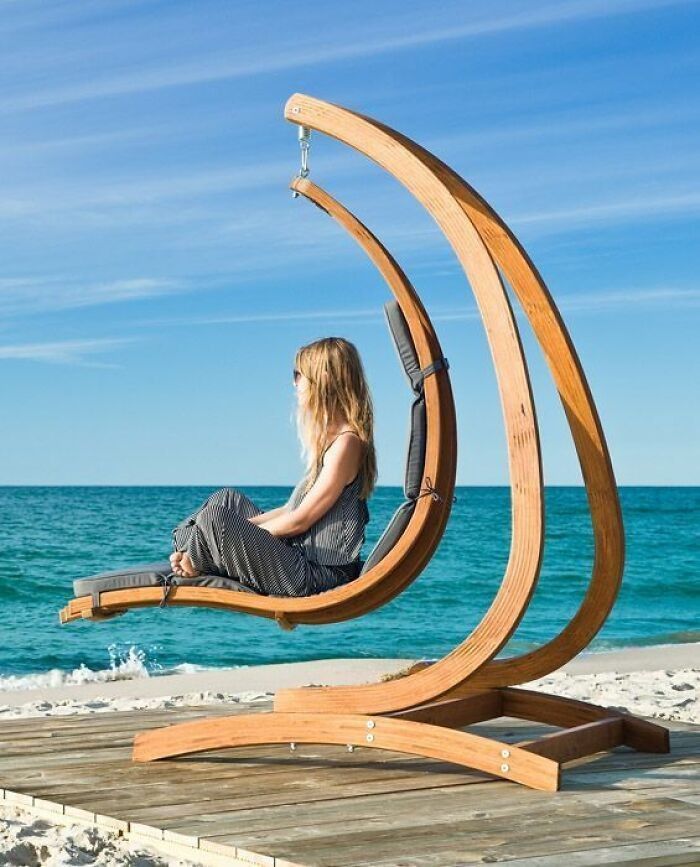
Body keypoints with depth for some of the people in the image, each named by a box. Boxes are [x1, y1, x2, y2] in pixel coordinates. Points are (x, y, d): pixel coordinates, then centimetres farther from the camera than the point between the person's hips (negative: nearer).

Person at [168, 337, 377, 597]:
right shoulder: (330, 438, 15)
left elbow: (300, 520, -17)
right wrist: (239, 527, 9)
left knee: (216, 517, -19)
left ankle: (192, 566, 9)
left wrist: (240, 533, -6)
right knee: (227, 499, 19)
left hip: (314, 577, -10)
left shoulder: (346, 442, -17)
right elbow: (294, 509, 17)